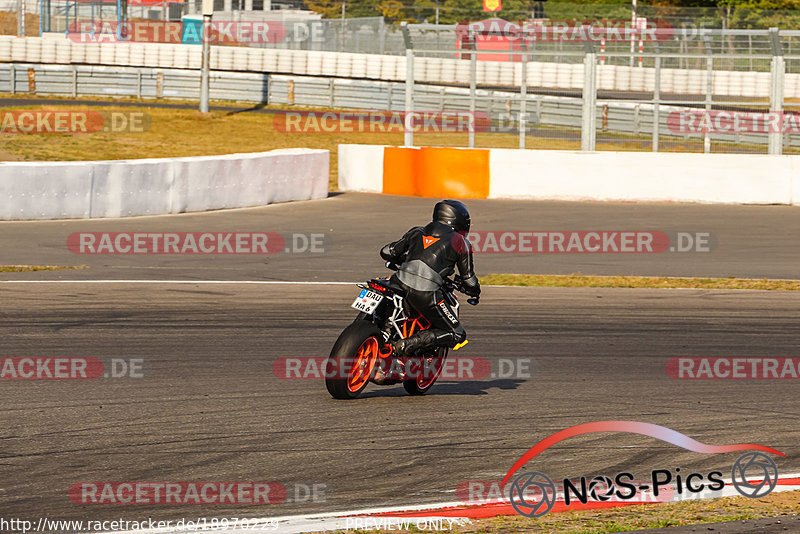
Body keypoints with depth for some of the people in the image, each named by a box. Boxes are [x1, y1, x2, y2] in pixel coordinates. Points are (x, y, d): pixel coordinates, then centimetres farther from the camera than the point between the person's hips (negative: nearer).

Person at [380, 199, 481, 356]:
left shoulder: (417, 232, 21)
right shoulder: (460, 243, 10)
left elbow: (386, 252, 27)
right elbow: (469, 280, 15)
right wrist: (475, 290, 38)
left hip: (400, 283, 5)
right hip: (425, 293, -5)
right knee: (457, 334, 5)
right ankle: (408, 344, -13)